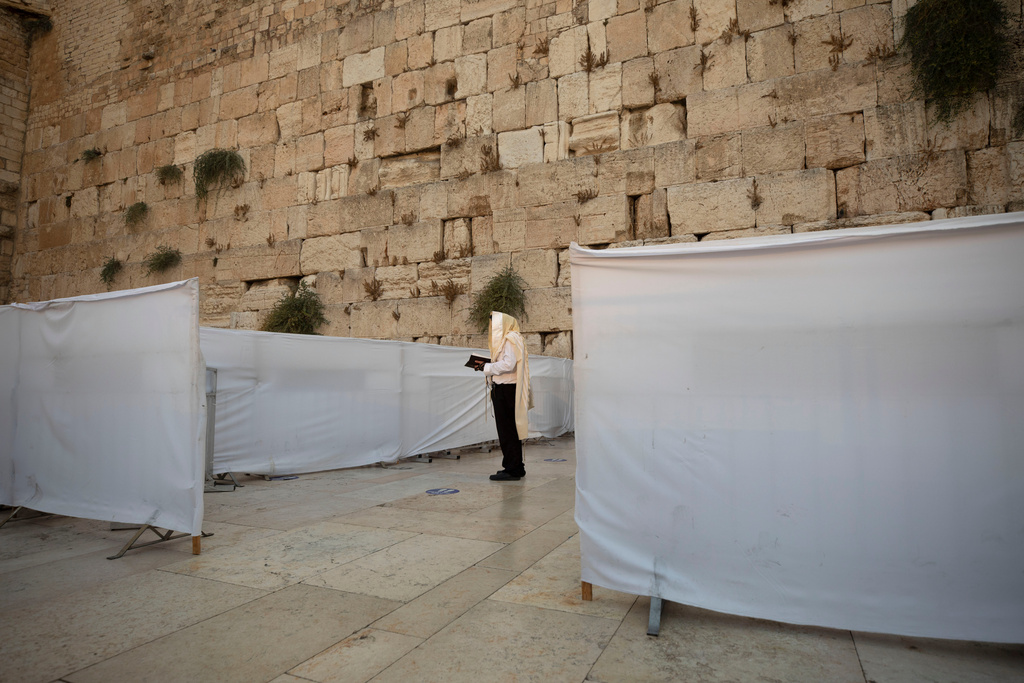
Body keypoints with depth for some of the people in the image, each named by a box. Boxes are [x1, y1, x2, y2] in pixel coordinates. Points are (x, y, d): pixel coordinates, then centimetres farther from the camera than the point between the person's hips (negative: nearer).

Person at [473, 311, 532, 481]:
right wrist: (488, 366, 7)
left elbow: (508, 364, -21)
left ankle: (511, 470, -4)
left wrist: (486, 367, -12)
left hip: (506, 389, -10)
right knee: (512, 430, 13)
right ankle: (517, 468, 20)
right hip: (504, 389, 10)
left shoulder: (510, 338, -10)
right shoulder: (509, 338, 21)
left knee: (506, 430, -8)